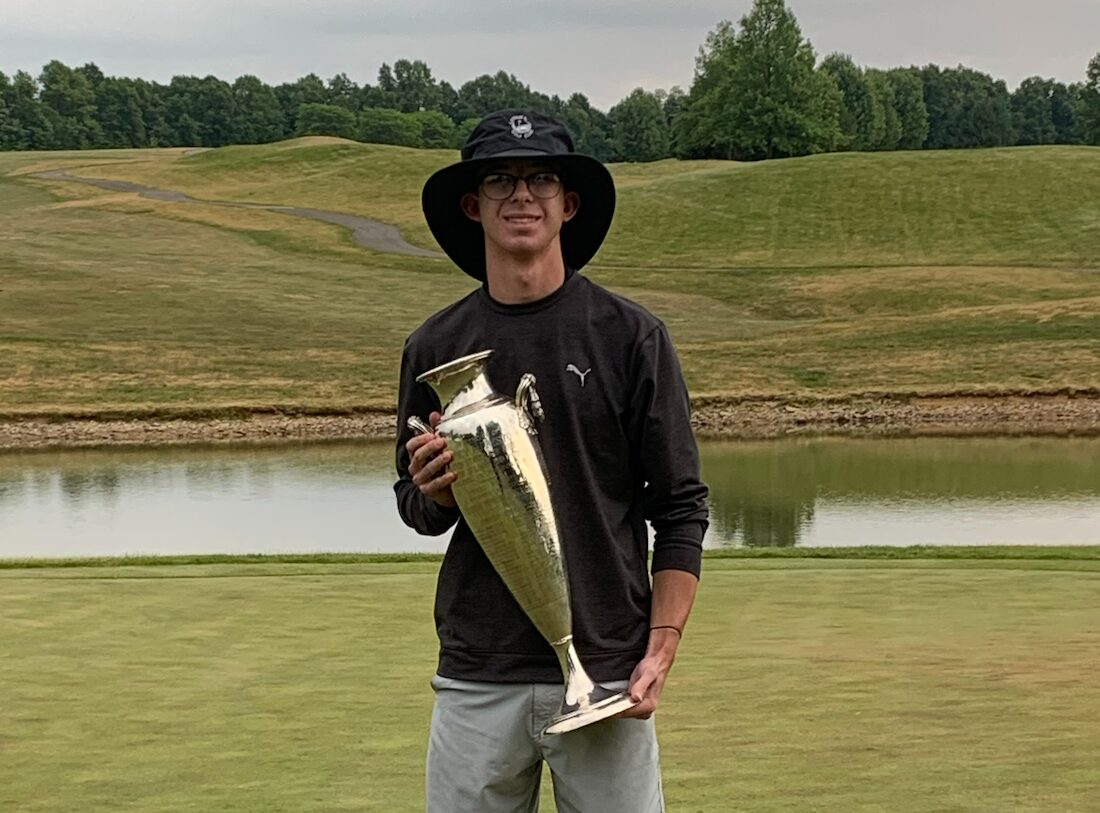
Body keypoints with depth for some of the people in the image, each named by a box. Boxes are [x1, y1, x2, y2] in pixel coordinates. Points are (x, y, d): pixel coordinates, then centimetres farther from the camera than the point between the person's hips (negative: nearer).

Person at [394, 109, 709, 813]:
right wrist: (436, 491, -8)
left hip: (606, 669, -2)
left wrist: (662, 648, -8)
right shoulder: (436, 346, 7)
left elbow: (680, 507, 1)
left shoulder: (632, 336, 0)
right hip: (477, 678, 2)